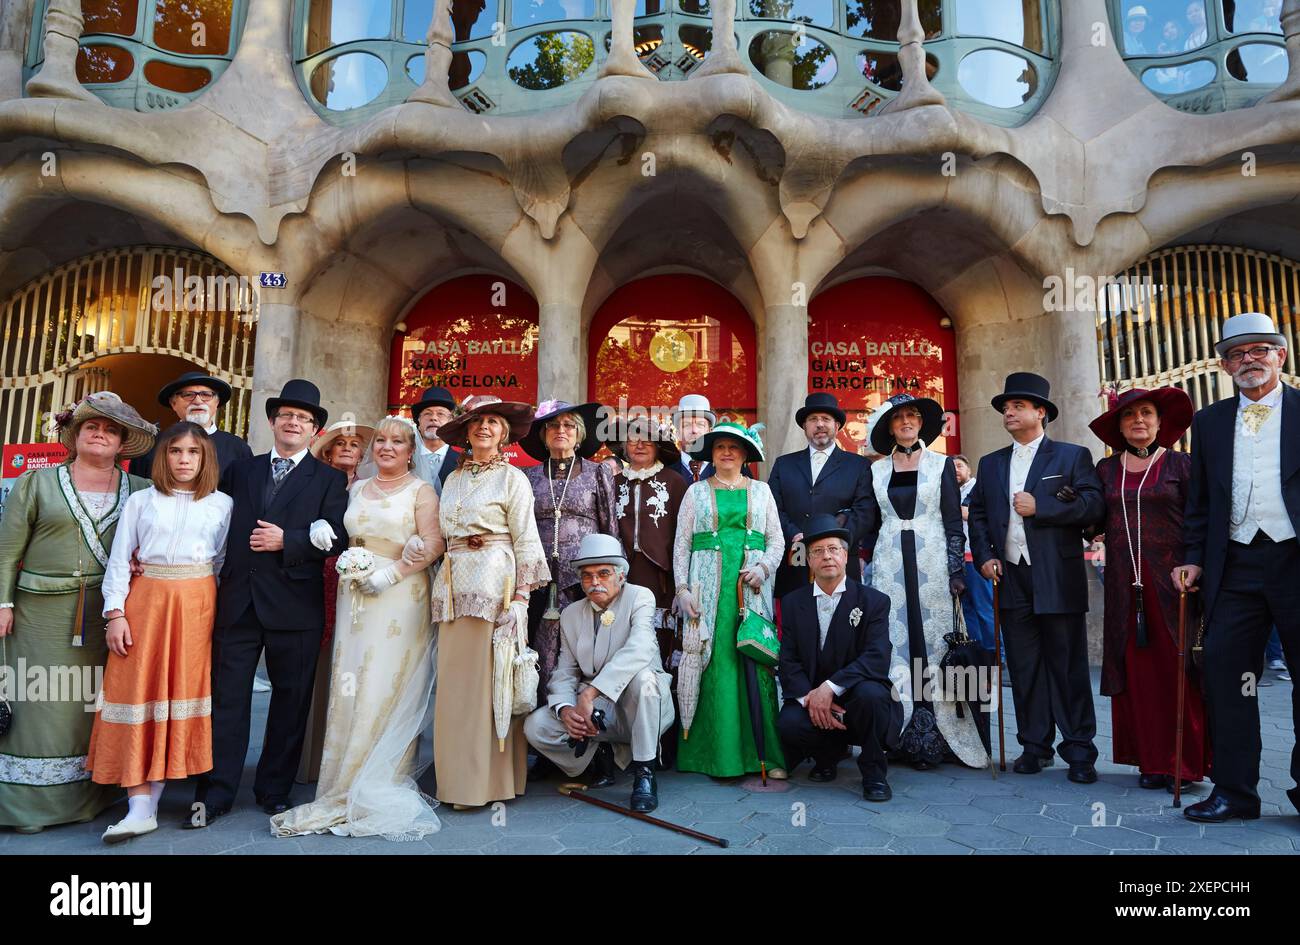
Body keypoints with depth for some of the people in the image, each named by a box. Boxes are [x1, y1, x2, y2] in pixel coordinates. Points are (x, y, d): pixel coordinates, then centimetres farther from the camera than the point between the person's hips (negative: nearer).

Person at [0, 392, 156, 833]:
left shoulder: (140, 490, 6)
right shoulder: (37, 482, 5)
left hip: (108, 614, 1)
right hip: (43, 612, -1)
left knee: (97, 704, 6)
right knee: (43, 702, 3)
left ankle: (90, 794, 18)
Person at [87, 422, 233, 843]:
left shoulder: (222, 504, 6)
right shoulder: (140, 501, 7)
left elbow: (226, 563, 6)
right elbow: (119, 561, 4)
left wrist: (220, 611, 0)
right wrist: (116, 614, -4)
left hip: (198, 603, 0)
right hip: (146, 601, 0)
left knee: (185, 689, 2)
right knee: (139, 689, -3)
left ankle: (151, 801, 16)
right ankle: (139, 809, 1)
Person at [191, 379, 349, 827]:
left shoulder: (329, 479, 3)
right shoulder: (240, 471, 15)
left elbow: (337, 538, -7)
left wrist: (286, 541, -16)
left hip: (295, 605, -2)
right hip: (237, 600, 2)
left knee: (290, 701, 8)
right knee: (227, 697, 5)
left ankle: (274, 790, 23)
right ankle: (216, 793, 16)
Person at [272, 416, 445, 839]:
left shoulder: (420, 491, 0)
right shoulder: (356, 490, 17)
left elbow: (433, 544, -8)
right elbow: (342, 538, 20)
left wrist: (390, 573, -15)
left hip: (400, 599, -5)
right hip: (354, 596, 5)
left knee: (386, 687, -4)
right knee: (349, 686, 3)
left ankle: (380, 789, 8)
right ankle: (347, 786, 13)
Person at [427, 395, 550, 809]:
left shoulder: (512, 478, 1)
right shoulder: (453, 480, 17)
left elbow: (525, 540, -4)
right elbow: (444, 538, 18)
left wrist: (519, 597, -12)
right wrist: (443, 587, 10)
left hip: (494, 583, -5)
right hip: (454, 586, 5)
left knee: (489, 678, -5)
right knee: (454, 680, 5)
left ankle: (491, 780, 6)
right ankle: (459, 778, 15)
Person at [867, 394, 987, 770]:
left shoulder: (941, 464, 4)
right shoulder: (877, 470, 10)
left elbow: (954, 522, 1)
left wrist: (956, 572, -6)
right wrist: (869, 572, 6)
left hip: (932, 563, -2)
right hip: (890, 566, 2)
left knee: (933, 641, -2)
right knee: (896, 644, 0)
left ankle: (933, 738, 6)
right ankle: (904, 736, 8)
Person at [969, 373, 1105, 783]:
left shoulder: (1072, 456, 3)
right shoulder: (990, 464, 16)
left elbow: (1094, 505, -8)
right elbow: (977, 514, 16)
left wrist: (1040, 507, -15)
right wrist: (984, 556, 2)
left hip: (1059, 579, -4)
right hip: (1011, 578, 4)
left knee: (1068, 666, 1)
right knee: (1024, 667, 7)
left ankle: (1079, 752, 9)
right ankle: (1034, 745, 16)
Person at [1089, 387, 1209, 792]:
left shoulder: (1180, 464, 4)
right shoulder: (1106, 469, 12)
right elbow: (1096, 523, 13)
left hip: (1170, 580, -2)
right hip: (1125, 584, 2)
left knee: (1177, 670, -1)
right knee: (1137, 672, 3)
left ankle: (1187, 762, 11)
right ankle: (1151, 760, 12)